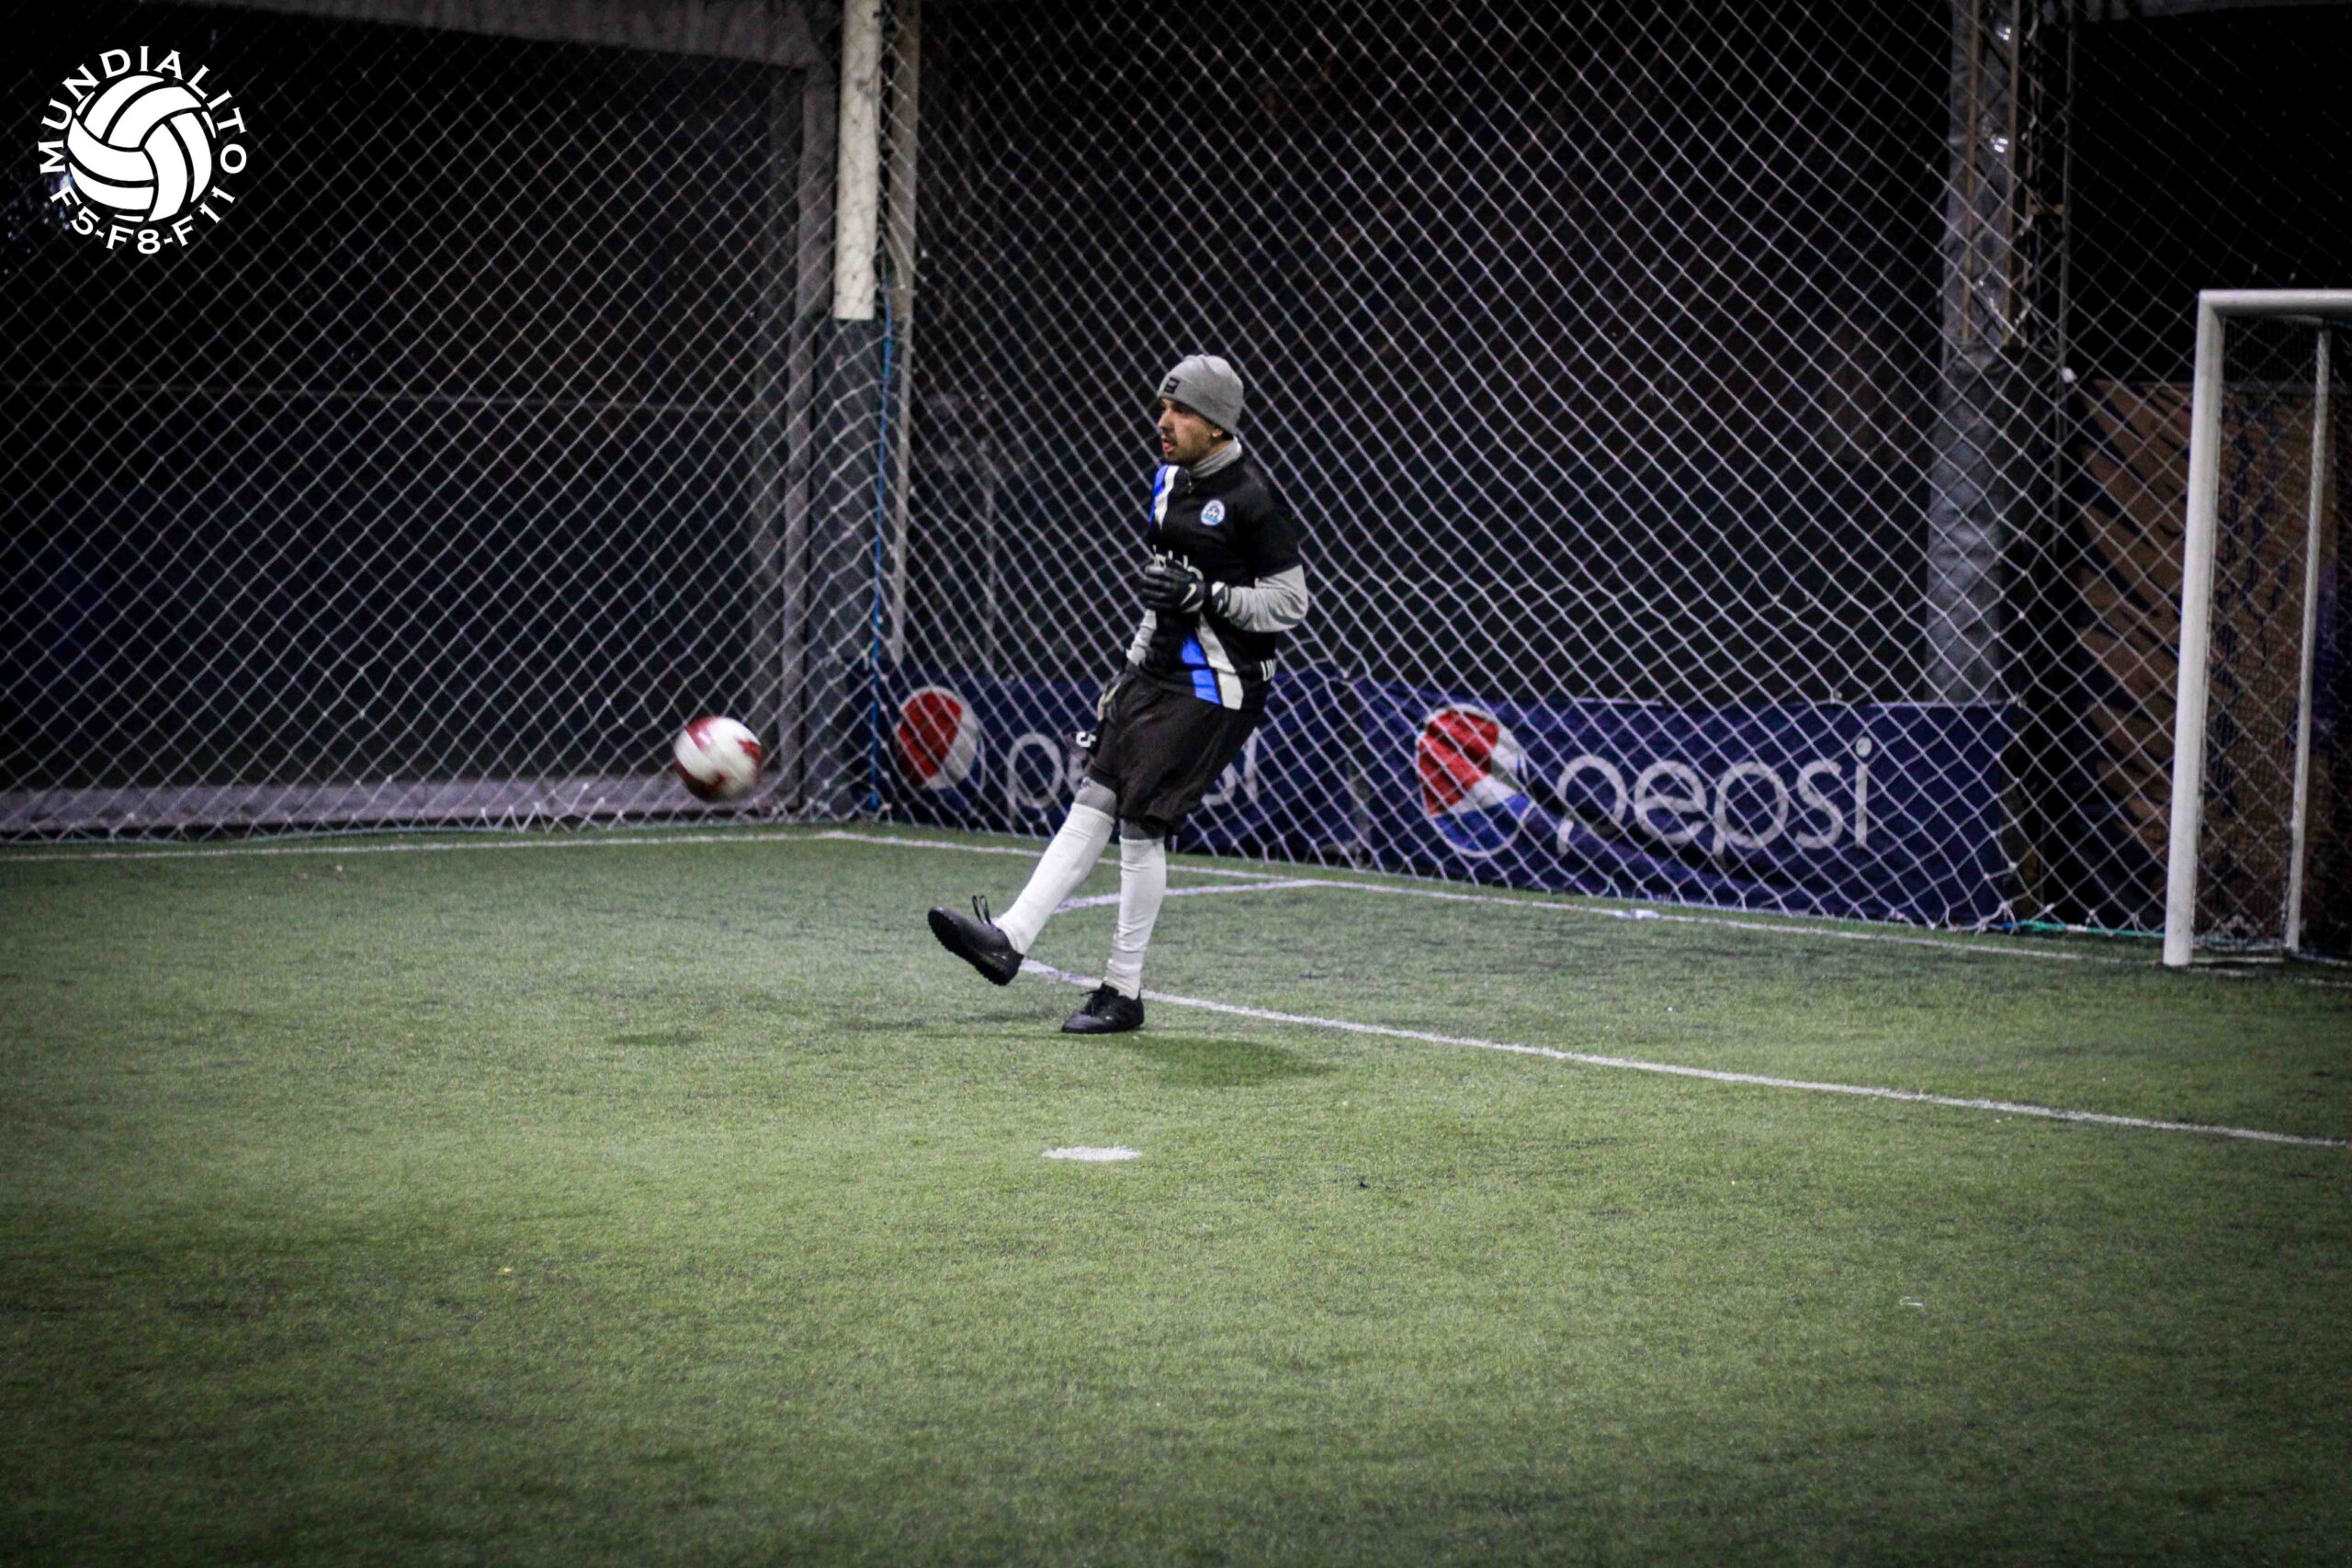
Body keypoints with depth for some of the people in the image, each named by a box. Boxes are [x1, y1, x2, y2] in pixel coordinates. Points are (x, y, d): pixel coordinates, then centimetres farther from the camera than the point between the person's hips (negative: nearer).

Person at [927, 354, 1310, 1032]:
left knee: (1141, 824, -8)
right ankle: (1011, 938, -3)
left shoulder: (1252, 499, -15)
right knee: (1093, 802, 1)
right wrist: (1135, 663, 23)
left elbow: (1289, 602, -13)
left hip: (1214, 688, -8)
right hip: (1158, 670, 8)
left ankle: (1124, 991, 2)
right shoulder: (1169, 479, 11)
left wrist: (1202, 595, -22)